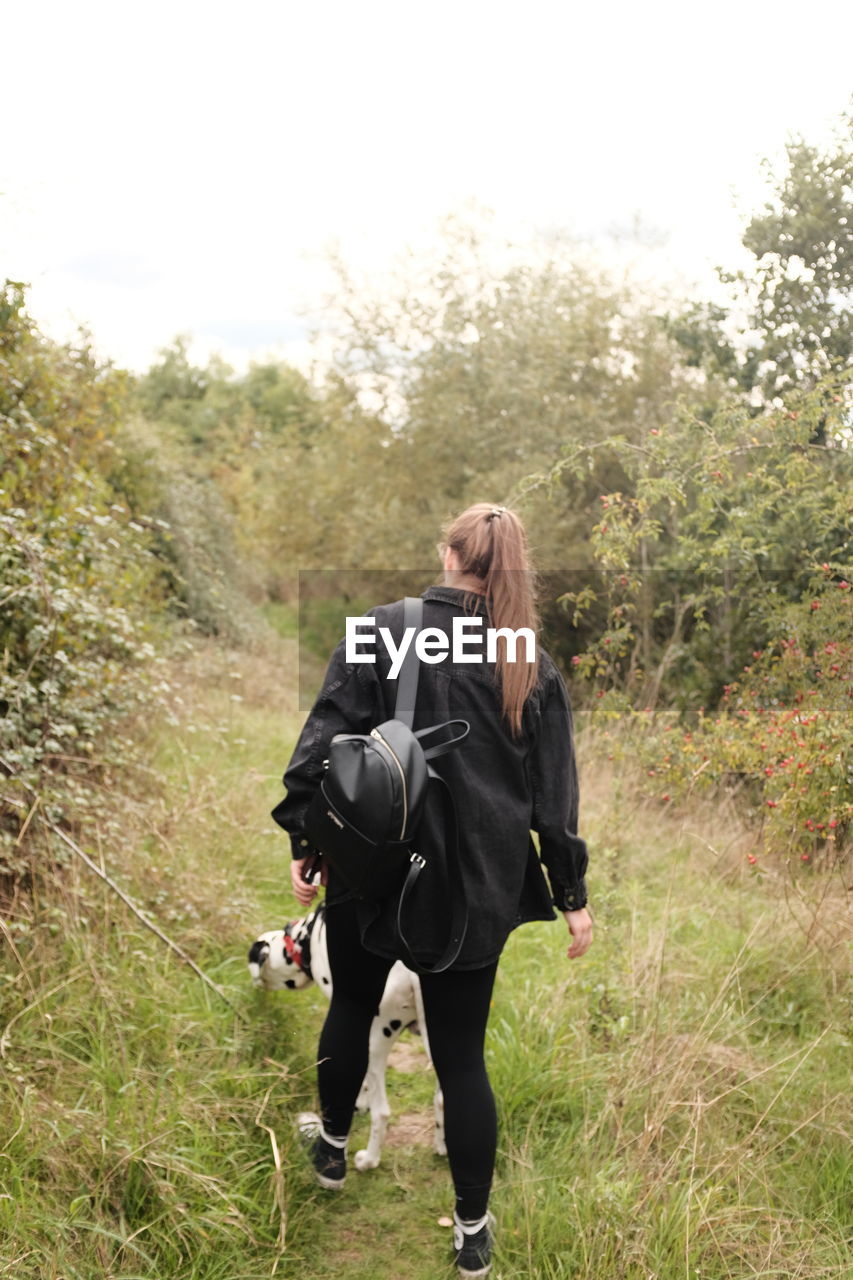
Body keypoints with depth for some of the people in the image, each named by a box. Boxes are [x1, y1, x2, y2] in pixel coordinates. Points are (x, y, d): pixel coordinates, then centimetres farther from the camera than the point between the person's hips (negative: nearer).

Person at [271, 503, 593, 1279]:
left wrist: (305, 838, -2)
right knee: (462, 1053, 13)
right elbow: (554, 795, 1)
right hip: (478, 889, 1)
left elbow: (326, 740, -11)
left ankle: (333, 1148, 46)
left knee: (353, 1008, 24)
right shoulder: (531, 666, -2)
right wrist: (572, 895, 9)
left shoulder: (383, 630, -8)